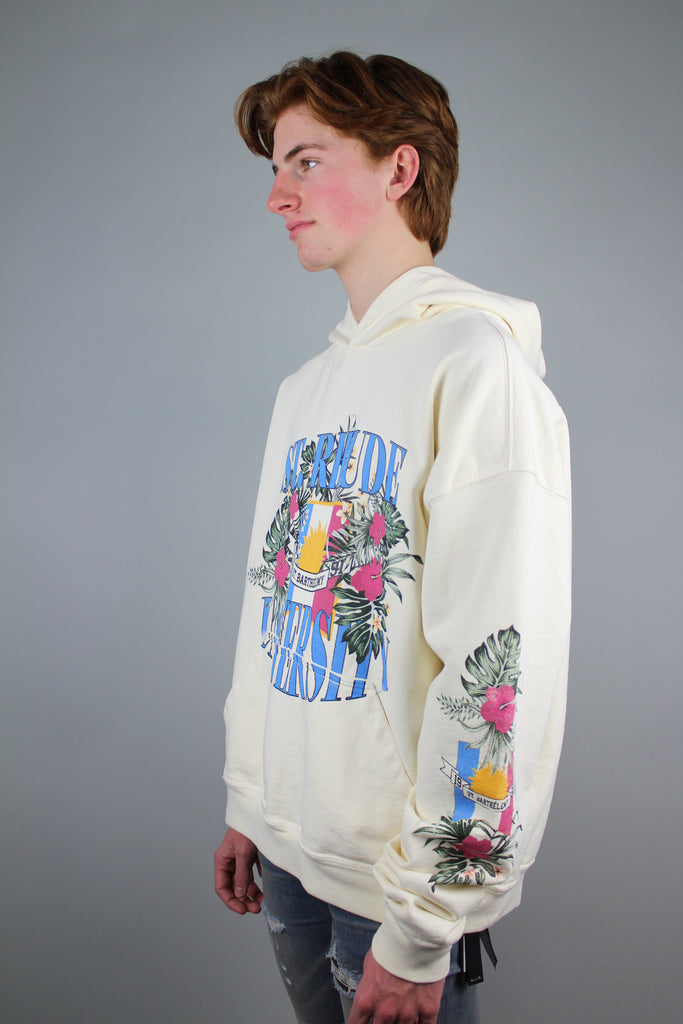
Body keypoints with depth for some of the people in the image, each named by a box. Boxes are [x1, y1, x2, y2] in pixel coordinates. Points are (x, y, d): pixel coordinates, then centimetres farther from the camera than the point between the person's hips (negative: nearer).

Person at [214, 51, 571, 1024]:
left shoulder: (478, 362, -16)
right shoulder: (306, 387, 10)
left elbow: (503, 665, -22)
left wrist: (422, 927, -18)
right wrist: (246, 802, 14)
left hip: (399, 877, -7)